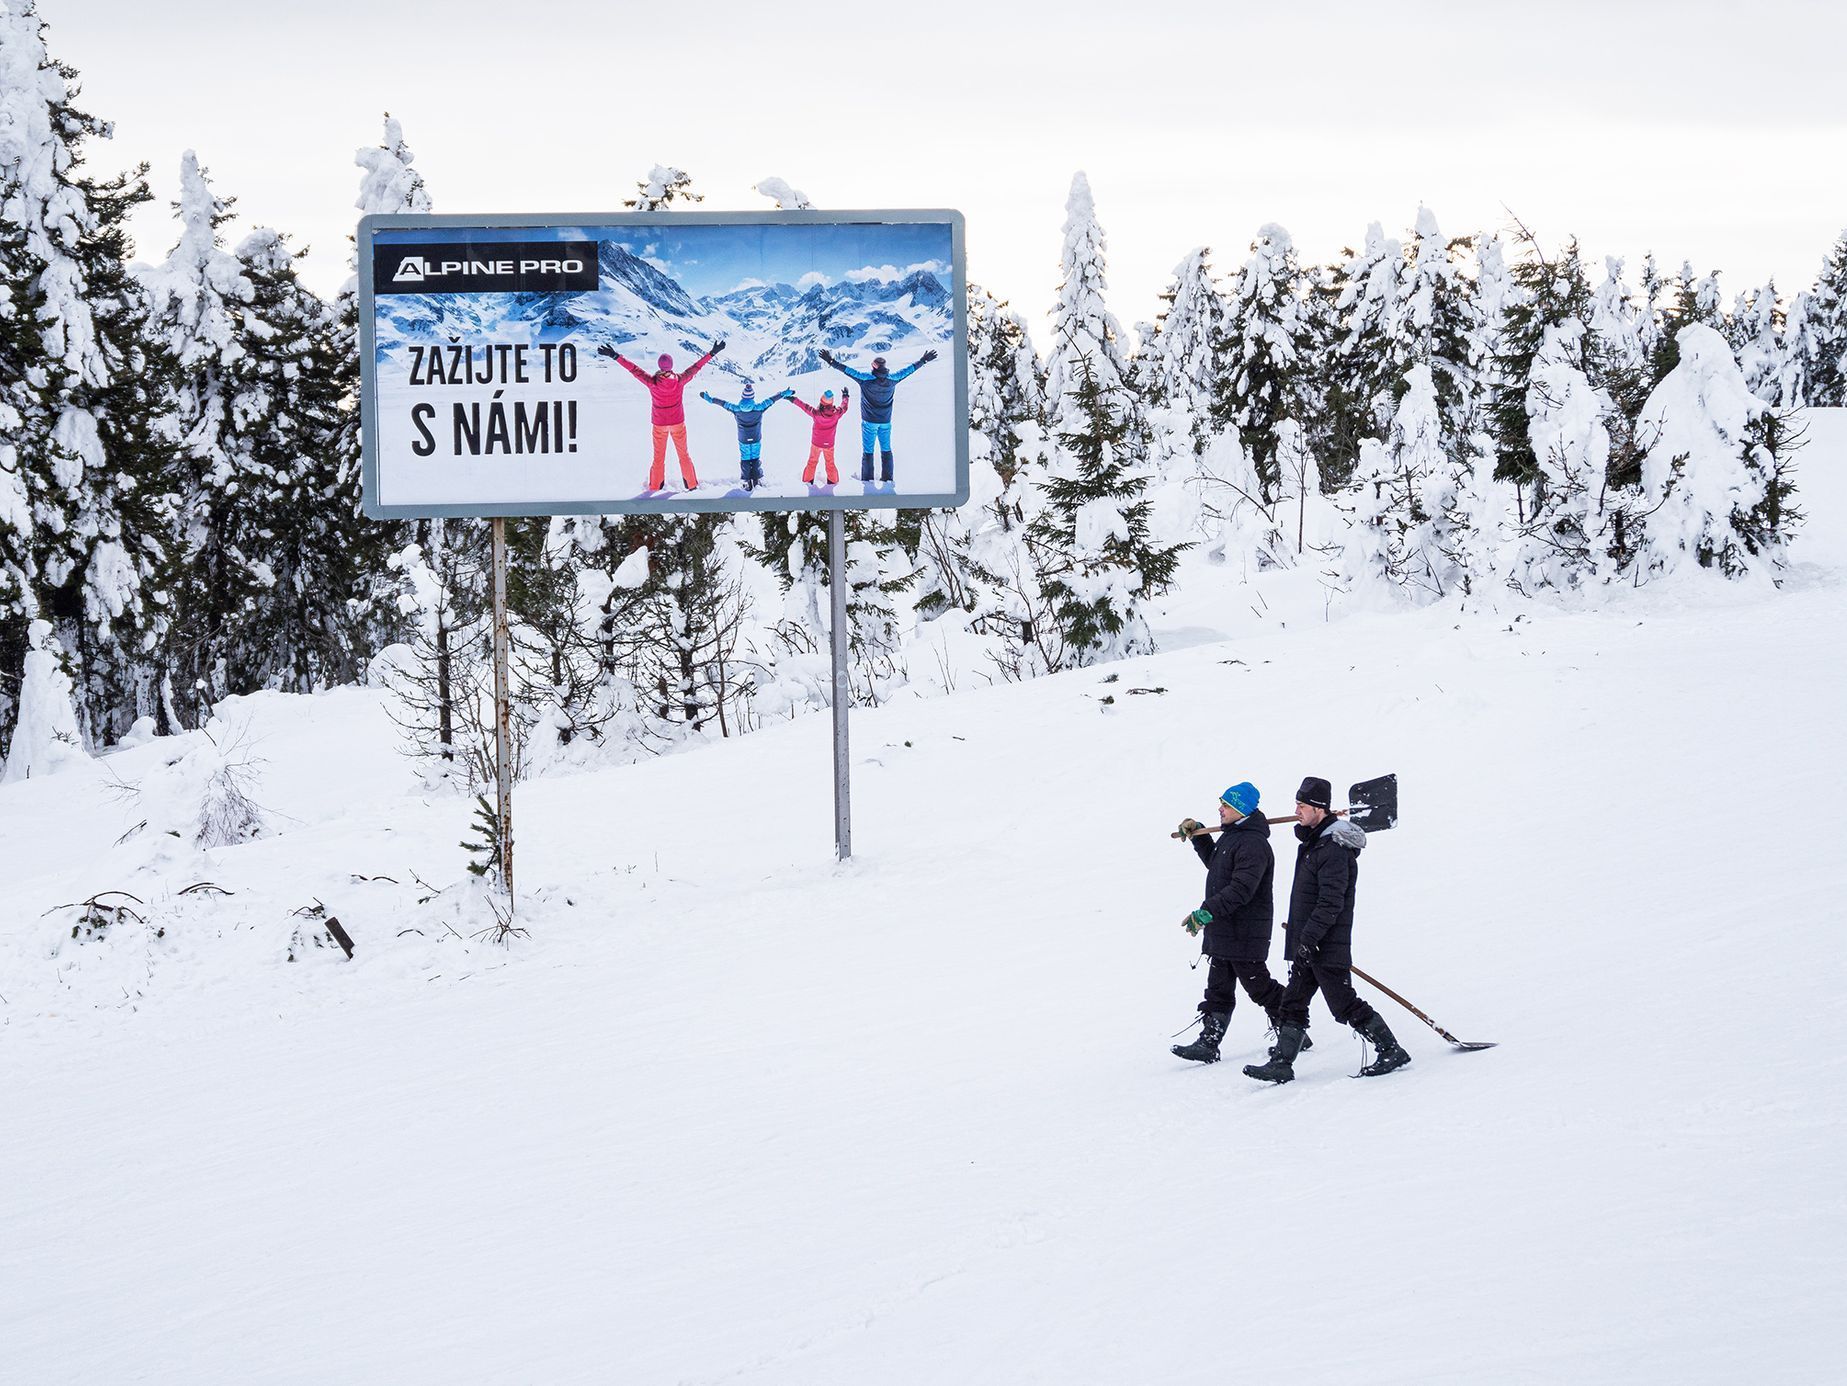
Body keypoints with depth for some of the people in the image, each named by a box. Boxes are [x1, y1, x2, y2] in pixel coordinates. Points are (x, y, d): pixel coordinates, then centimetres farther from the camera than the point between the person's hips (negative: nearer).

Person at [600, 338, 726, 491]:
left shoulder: (652, 382, -22)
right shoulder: (680, 381, -20)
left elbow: (634, 369, -21)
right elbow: (696, 367, -14)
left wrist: (616, 356, -19)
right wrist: (713, 353, -6)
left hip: (659, 424, 0)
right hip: (678, 422, 0)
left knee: (658, 456, 13)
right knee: (683, 454, 16)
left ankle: (655, 487, 19)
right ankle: (691, 484, 24)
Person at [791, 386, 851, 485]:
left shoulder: (816, 413, -29)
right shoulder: (836, 413, -24)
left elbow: (805, 407, -17)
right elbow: (844, 407, -4)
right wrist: (846, 397, 15)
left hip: (816, 443, -1)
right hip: (829, 444, 1)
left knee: (812, 462, 21)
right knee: (830, 463, 21)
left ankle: (808, 480, 32)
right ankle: (833, 481, 34)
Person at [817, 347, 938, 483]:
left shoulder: (866, 379, -19)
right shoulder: (892, 379, -7)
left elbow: (848, 371, -21)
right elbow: (908, 369, 4)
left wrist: (831, 362, -18)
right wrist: (923, 360, 15)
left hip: (869, 421, -3)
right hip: (886, 421, 3)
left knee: (867, 451, 4)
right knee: (886, 450, 15)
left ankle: (867, 480, 5)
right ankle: (887, 478, 19)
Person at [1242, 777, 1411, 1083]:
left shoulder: (1334, 850, -19)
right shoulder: (1314, 842, 14)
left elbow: (1331, 902, -25)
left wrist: (1309, 938, -25)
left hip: (1327, 946, -10)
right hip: (1307, 944, 10)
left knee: (1345, 1005, -4)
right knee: (1293, 1003, 7)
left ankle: (1391, 1051, 6)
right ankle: (1281, 1062, 8)